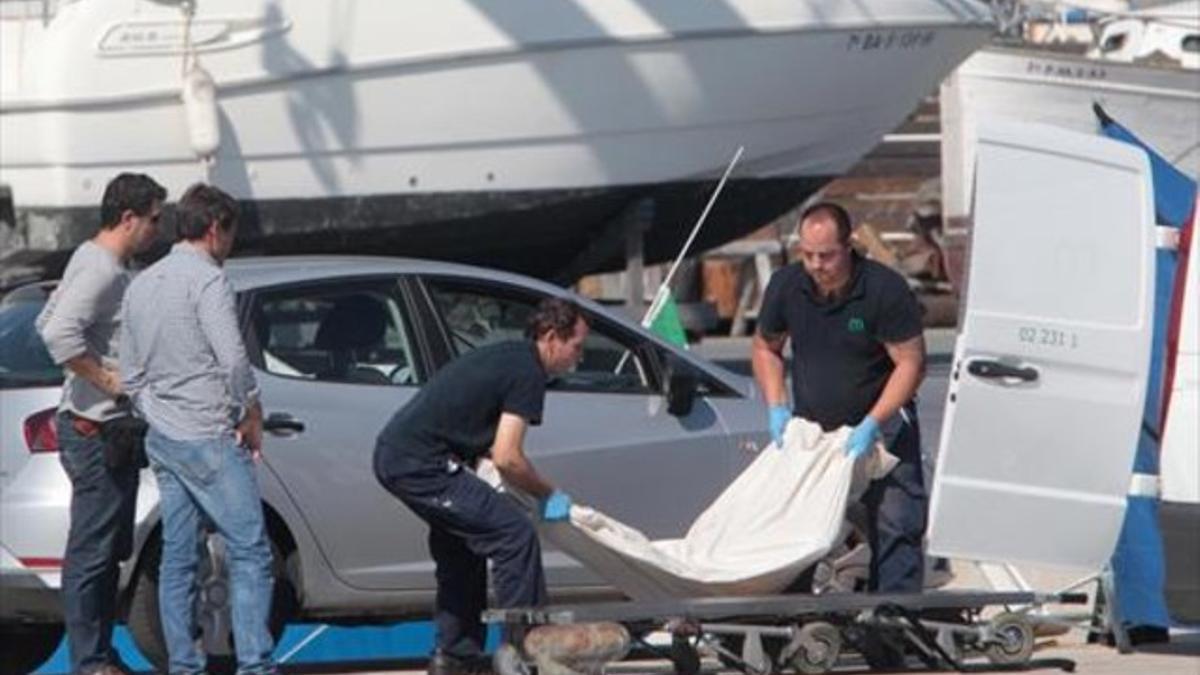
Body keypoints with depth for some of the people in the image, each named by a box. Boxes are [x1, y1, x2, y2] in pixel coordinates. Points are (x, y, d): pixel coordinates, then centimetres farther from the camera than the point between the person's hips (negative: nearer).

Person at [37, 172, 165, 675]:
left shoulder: (94, 261, 15)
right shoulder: (102, 269, -17)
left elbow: (47, 323, 22)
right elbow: (58, 333, -29)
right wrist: (109, 380, -22)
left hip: (109, 427, 11)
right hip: (97, 429, -11)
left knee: (109, 548, 15)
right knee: (93, 549, -7)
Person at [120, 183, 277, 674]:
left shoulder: (141, 285, 15)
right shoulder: (206, 279, -10)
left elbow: (131, 375, 18)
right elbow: (233, 358, -18)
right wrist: (252, 414, -6)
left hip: (162, 439, 8)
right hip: (208, 439, -8)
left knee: (177, 557, 8)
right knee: (250, 551, -8)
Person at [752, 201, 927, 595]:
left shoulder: (885, 289, -19)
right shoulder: (786, 286, -6)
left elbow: (910, 364, -16)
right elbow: (765, 348, 11)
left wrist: (872, 425, -24)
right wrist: (777, 408, -3)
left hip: (881, 428, -4)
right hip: (810, 426, 4)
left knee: (894, 526, -12)